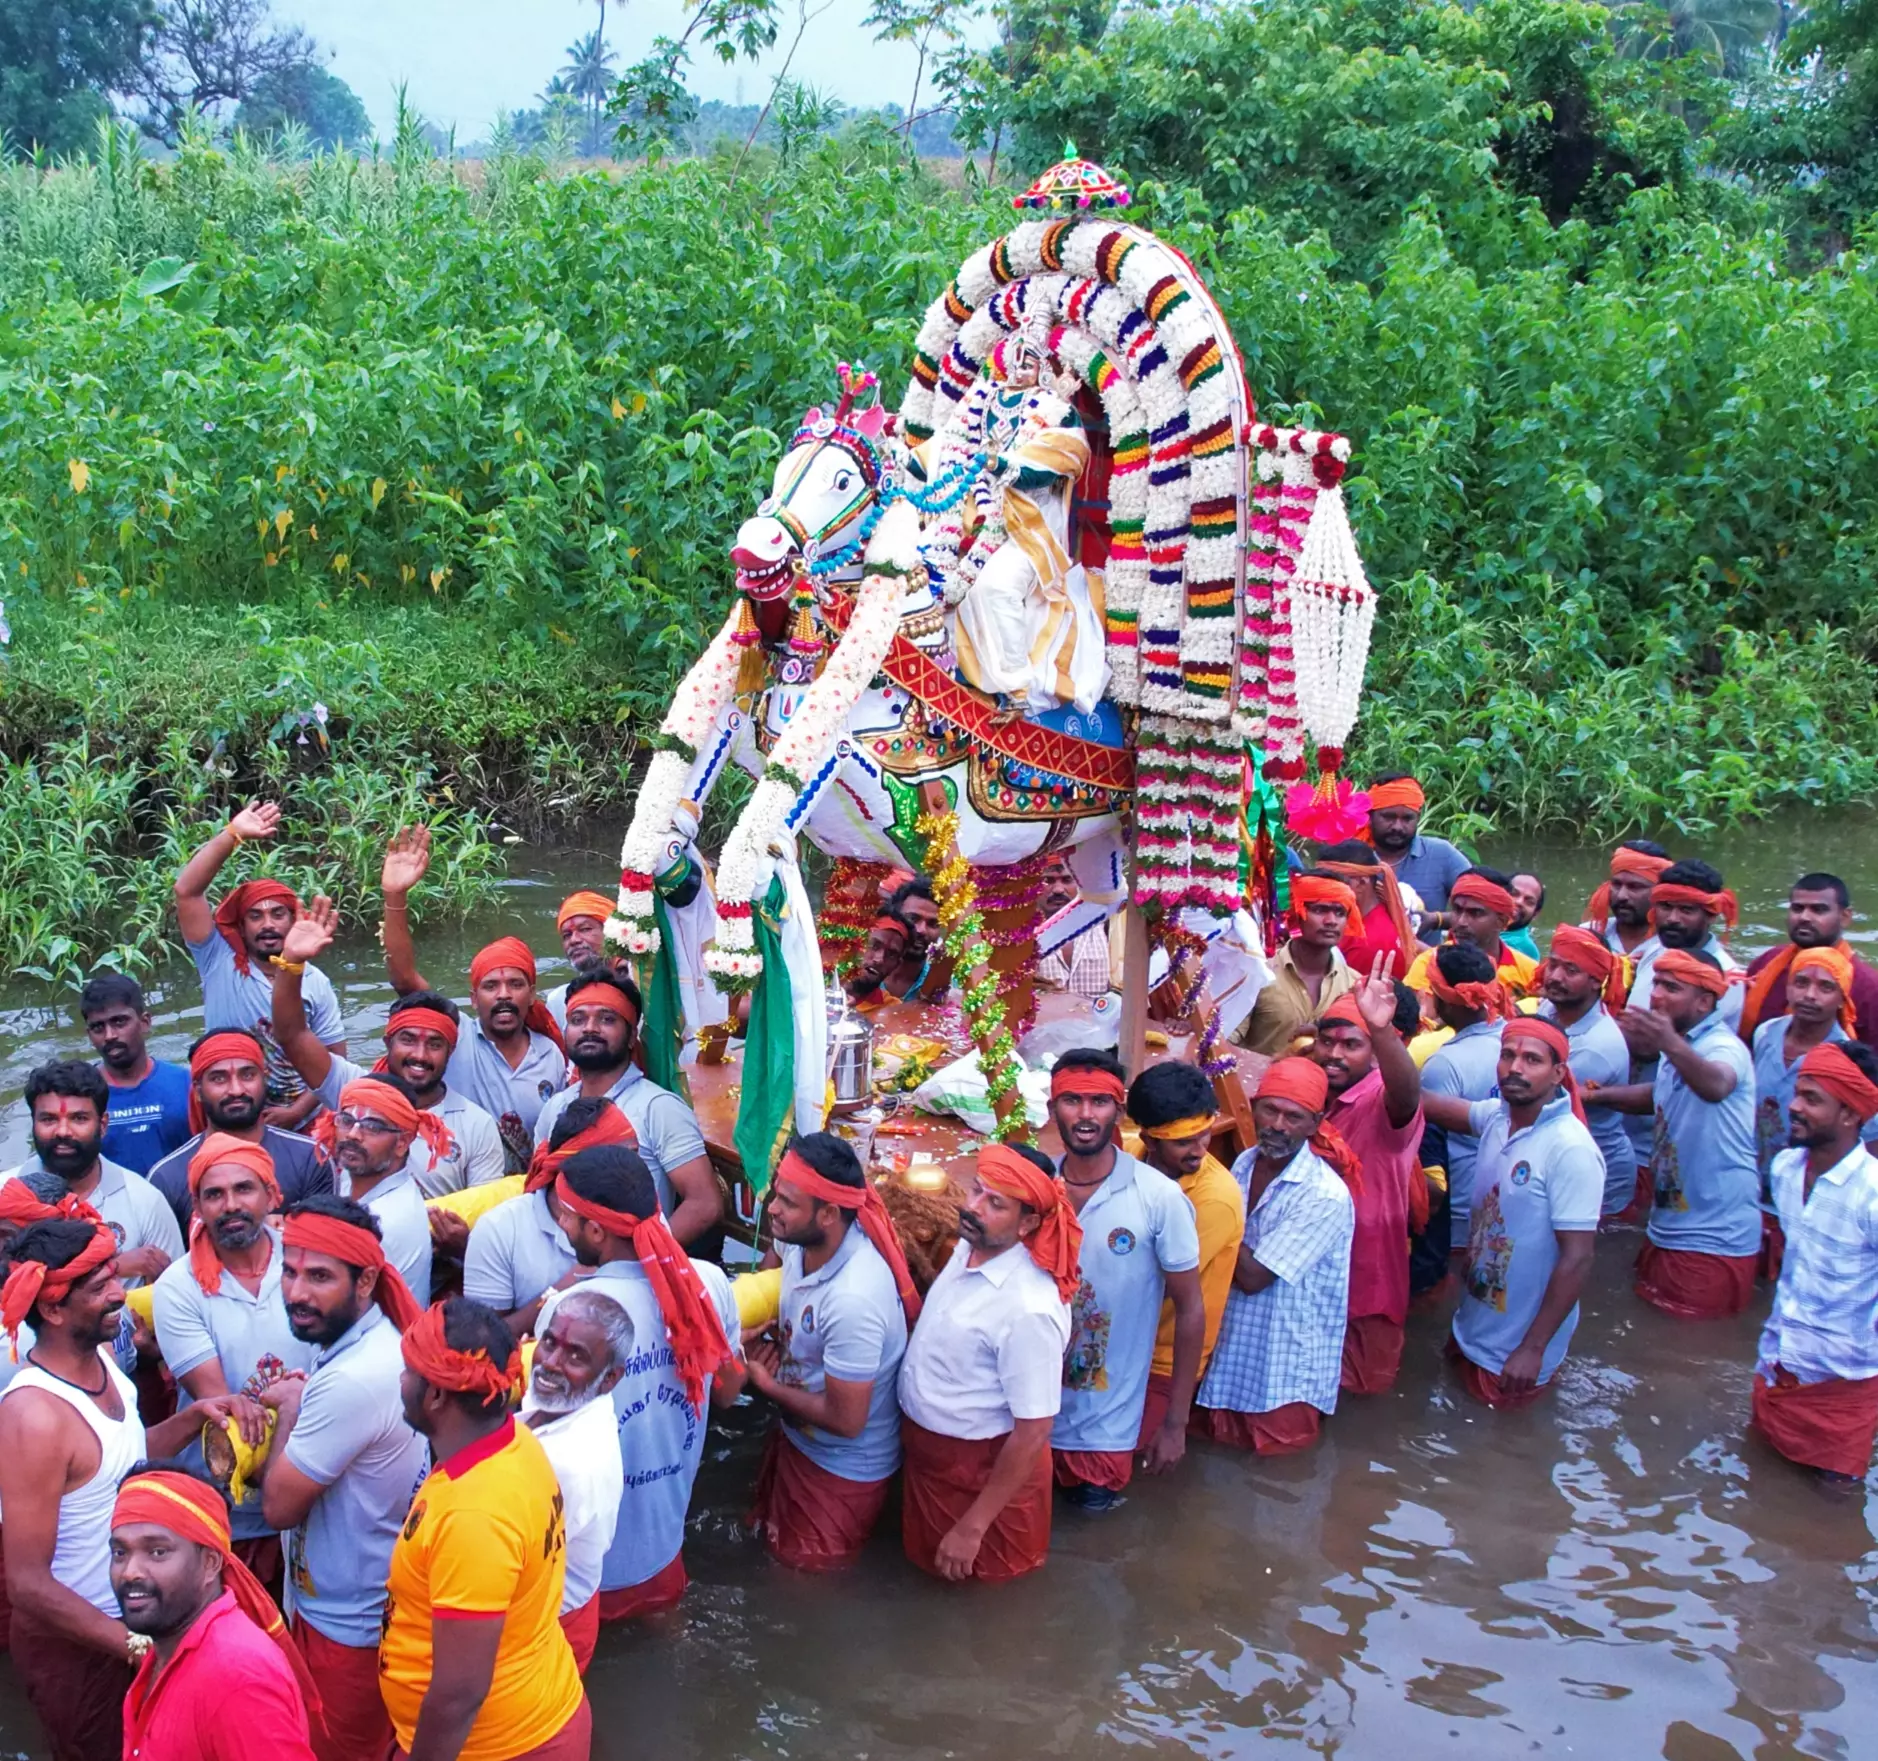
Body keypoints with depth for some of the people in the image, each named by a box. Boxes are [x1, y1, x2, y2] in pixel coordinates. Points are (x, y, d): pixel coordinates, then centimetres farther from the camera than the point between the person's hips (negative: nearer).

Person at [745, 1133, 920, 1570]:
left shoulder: (854, 1300, -39)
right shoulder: (799, 1240, -16)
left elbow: (845, 1420, -29)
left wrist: (767, 1384, -16)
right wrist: (770, 1341, -9)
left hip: (845, 1465, -8)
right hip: (796, 1436, 8)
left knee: (805, 1564, 14)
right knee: (769, 1524, 29)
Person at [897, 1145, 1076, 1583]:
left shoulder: (1029, 1309, -34)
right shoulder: (969, 1246, -10)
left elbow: (1033, 1432, -27)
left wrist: (972, 1527, -21)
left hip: (984, 1467, -8)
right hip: (924, 1448, 8)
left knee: (969, 1575, 18)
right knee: (927, 1559, 28)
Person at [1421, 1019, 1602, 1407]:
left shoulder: (1571, 1150, -25)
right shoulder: (1496, 1117, -6)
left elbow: (1576, 1259, -24)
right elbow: (1435, 1106, 11)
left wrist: (1532, 1349, -22)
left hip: (1516, 1348, -6)